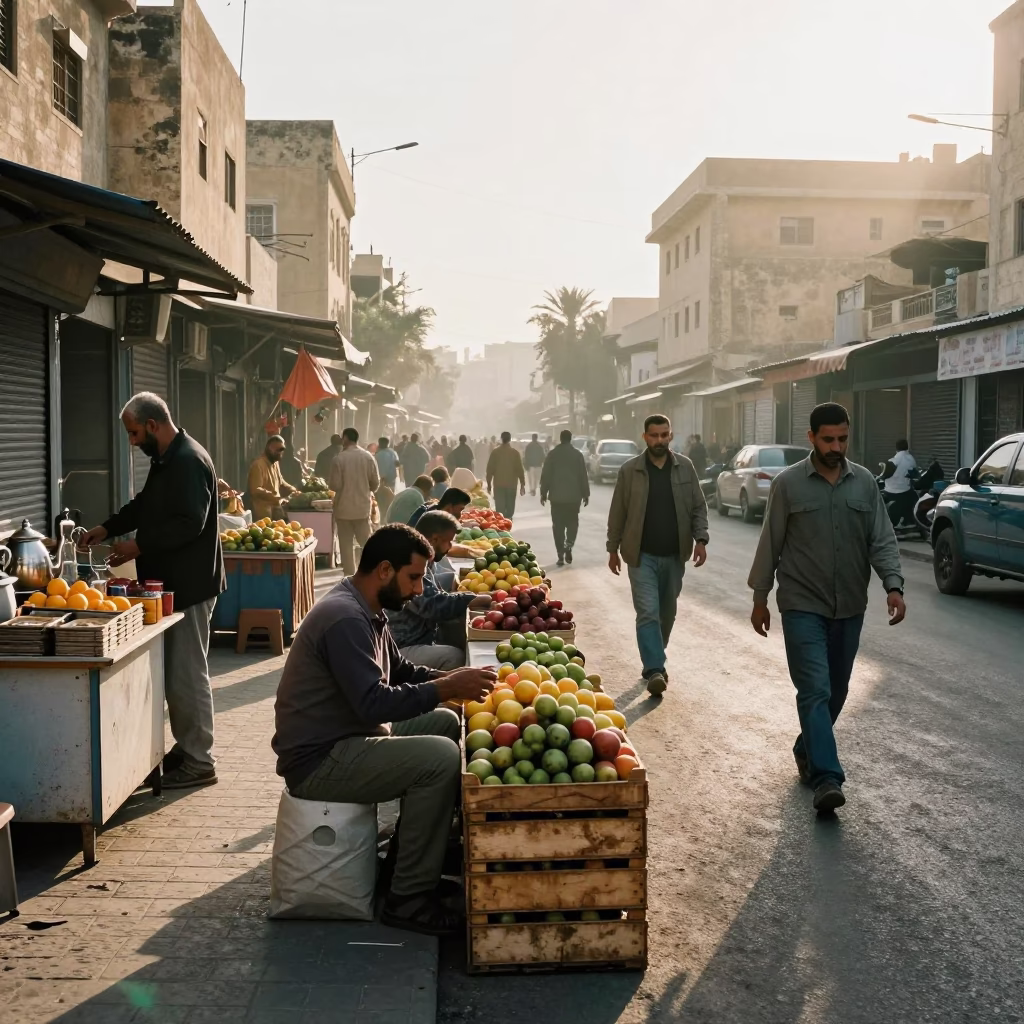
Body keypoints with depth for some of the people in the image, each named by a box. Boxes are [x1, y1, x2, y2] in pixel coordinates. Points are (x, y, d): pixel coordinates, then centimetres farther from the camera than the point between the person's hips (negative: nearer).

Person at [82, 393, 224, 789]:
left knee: (186, 674, -4)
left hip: (188, 585, -10)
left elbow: (189, 523, -25)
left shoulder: (189, 461, -18)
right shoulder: (167, 460, 15)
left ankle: (199, 761, 4)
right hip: (173, 582, 10)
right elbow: (143, 505, 28)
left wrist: (140, 546, -21)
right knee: (175, 671, 15)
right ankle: (185, 748, 25)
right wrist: (107, 528, 16)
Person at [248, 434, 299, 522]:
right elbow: (256, 491, -23)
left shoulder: (275, 463, 12)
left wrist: (293, 490, 8)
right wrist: (276, 497, -25)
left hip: (275, 510, 8)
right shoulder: (258, 465, -17)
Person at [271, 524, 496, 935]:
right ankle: (409, 899, -13)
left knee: (447, 724, 12)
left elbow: (399, 669, 20)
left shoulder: (367, 611, 10)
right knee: (441, 757, -22)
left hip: (348, 738, 11)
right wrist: (445, 689, -25)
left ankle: (417, 852, 17)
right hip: (318, 761, -11)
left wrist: (447, 679, 2)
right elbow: (374, 703, -29)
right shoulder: (345, 619, -22)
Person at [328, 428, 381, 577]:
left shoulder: (340, 458, -13)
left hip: (344, 507, -2)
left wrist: (329, 482, 11)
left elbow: (335, 485, -11)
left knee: (346, 543, 7)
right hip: (363, 506, 2)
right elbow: (375, 483, 1)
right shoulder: (368, 457, -4)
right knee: (366, 541, 11)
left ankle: (349, 574, 9)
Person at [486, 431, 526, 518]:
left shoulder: (495, 452, -2)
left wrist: (489, 484, 8)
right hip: (511, 484, 0)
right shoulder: (515, 453, -2)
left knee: (500, 508, 0)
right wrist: (522, 484, 4)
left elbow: (490, 469, -1)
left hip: (498, 484, 0)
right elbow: (520, 469, -2)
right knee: (510, 507, 11)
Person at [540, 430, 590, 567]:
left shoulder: (552, 454, 0)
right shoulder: (578, 454, -1)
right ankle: (568, 545, -10)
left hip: (556, 495, 0)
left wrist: (543, 492, 7)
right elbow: (583, 476, -1)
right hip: (574, 495, 0)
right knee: (572, 522, 13)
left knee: (558, 525, 5)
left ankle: (561, 554, 2)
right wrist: (585, 493, 6)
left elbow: (545, 475, 0)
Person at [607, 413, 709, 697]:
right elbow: (618, 513, 2)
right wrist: (613, 549, 3)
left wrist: (700, 539, -7)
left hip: (675, 556, 3)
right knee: (648, 613, -12)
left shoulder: (685, 467, 3)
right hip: (642, 555, -3)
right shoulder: (629, 470, -3)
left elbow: (698, 506, 6)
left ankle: (654, 662, 29)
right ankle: (655, 670, -15)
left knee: (667, 614, 13)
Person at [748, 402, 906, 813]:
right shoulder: (788, 483, -4)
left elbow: (882, 540, 3)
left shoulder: (864, 482, 4)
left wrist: (893, 585, -13)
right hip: (803, 606, -4)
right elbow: (770, 545, 1)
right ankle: (826, 777, -15)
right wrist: (760, 599, 3)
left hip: (849, 608, 4)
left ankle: (807, 750, 35)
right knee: (815, 690, -12)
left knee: (836, 691, 14)